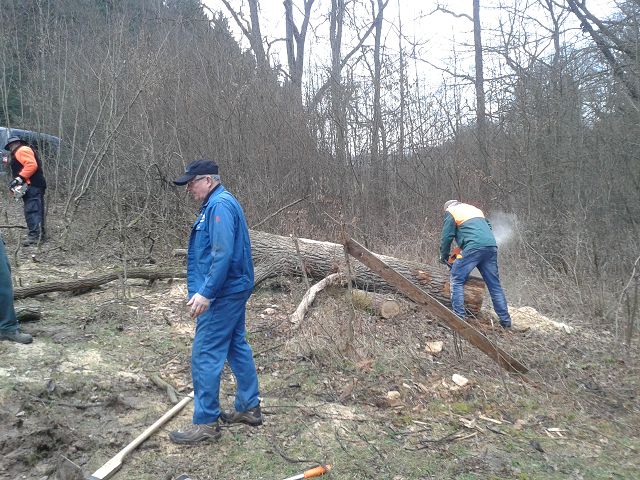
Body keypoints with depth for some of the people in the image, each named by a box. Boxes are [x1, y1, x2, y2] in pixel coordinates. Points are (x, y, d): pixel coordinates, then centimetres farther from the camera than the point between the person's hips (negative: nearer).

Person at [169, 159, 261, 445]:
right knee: (237, 348, 16)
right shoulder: (218, 204, 17)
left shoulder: (220, 205, -16)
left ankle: (206, 423, 7)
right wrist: (204, 289, 23)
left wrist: (205, 292, -25)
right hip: (234, 291, 11)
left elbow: (223, 254, -26)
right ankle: (249, 408, 27)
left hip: (222, 294, -11)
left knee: (205, 355, -3)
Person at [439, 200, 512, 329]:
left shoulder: (451, 212, 14)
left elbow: (446, 236, 8)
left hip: (474, 247, -6)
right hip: (491, 247, 6)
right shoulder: (475, 209, 33)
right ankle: (505, 321, 14)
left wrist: (443, 256, 19)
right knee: (494, 285, 12)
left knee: (457, 281, 2)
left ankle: (458, 317, -7)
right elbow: (488, 227, 28)